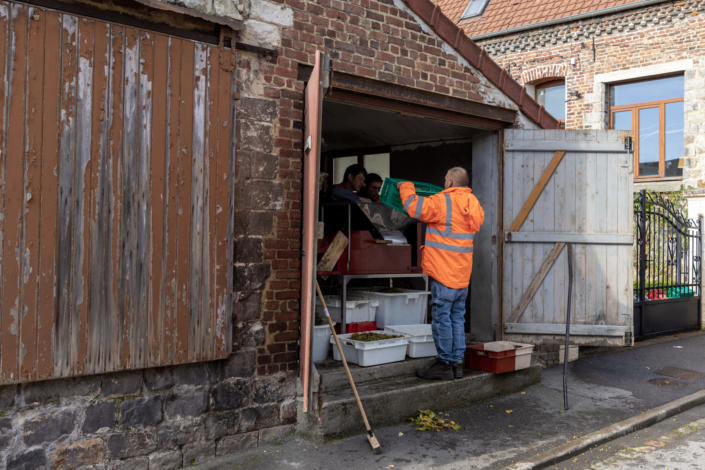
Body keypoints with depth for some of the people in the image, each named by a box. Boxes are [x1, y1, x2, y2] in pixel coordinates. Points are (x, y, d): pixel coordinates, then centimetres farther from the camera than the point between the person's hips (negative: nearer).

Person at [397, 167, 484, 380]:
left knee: (441, 317, -1)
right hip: (462, 273, 8)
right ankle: (457, 363, 16)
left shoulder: (442, 201, -13)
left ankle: (445, 364, 3)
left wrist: (406, 188, 4)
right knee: (457, 317, 12)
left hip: (444, 272, -8)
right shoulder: (473, 203, 10)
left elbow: (414, 208, -16)